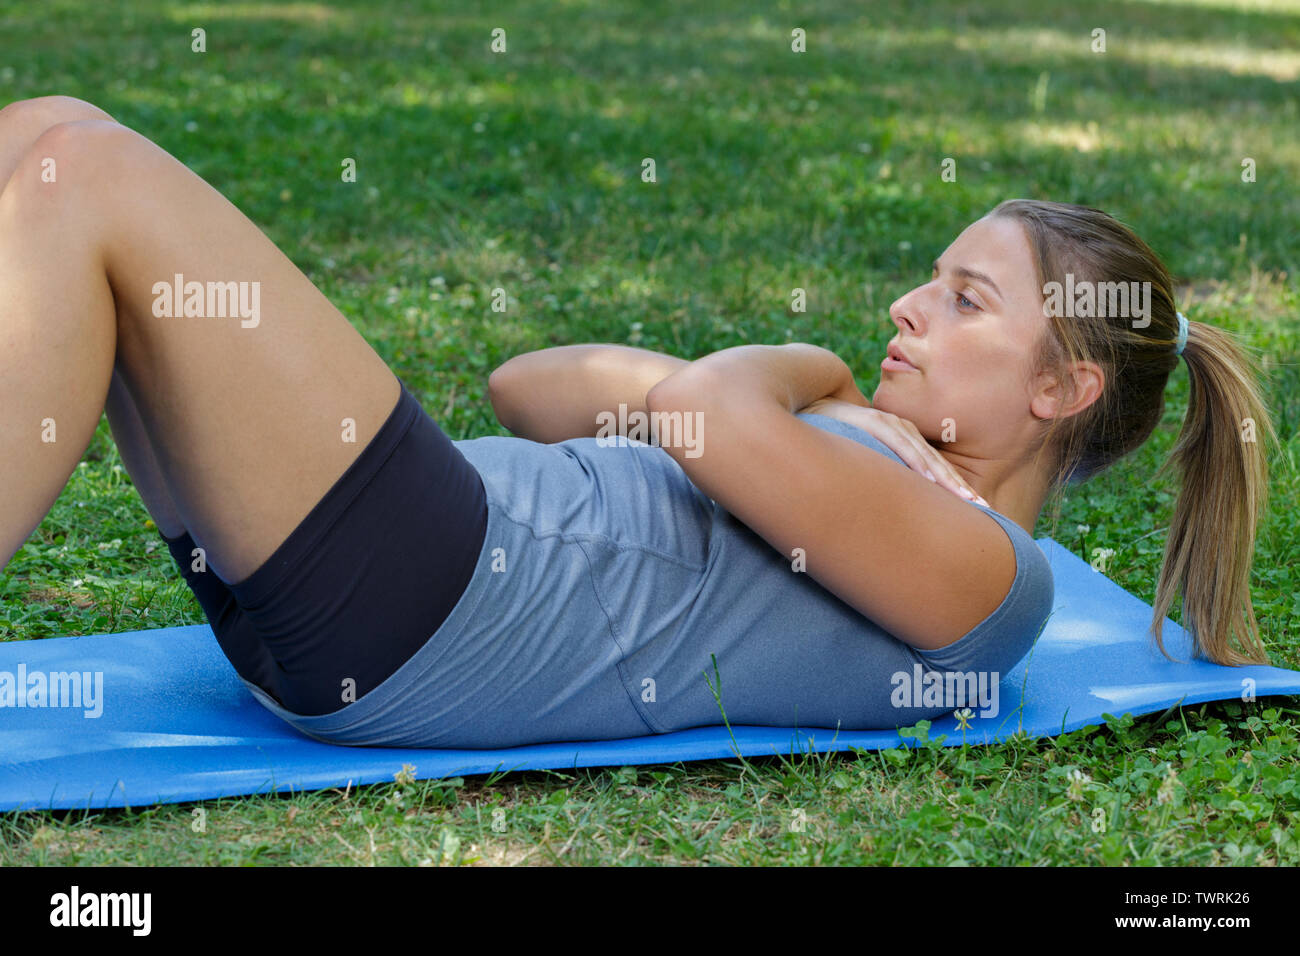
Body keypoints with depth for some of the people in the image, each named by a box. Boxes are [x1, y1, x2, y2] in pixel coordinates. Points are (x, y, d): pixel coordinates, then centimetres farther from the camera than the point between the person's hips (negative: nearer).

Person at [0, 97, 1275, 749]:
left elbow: (702, 415, -18)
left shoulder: (981, 567, -2)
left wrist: (810, 374, 6)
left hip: (409, 608, -9)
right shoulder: (854, 453, 26)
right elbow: (528, 388, 27)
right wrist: (807, 388, 12)